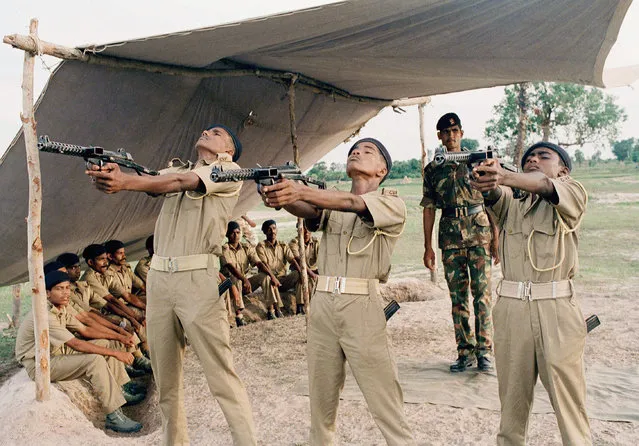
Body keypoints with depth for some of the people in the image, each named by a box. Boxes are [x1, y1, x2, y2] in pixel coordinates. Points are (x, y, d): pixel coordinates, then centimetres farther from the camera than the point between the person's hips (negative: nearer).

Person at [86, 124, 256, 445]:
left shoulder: (229, 171, 5)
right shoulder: (177, 168, 23)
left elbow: (180, 182, -12)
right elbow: (150, 181, 1)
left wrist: (124, 183, -23)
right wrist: (113, 175, -21)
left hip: (197, 277, -6)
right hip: (158, 277, 6)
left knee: (222, 376, -6)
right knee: (165, 379, 11)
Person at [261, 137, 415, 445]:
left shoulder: (393, 204, 2)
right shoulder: (330, 202, 17)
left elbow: (355, 204, -18)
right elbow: (309, 212, -5)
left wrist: (300, 191, -33)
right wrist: (281, 196, -29)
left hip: (362, 307, -4)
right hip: (322, 304, 4)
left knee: (385, 401, 0)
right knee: (321, 397, 11)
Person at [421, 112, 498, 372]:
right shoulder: (432, 170, 10)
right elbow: (429, 209, 9)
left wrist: (496, 237, -1)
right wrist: (428, 246, 5)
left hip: (479, 231, -2)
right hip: (450, 235, 2)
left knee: (482, 292, -3)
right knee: (457, 296, 4)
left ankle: (484, 351, 6)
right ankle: (465, 352, 13)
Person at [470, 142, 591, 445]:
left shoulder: (573, 194, 6)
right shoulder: (510, 203, 14)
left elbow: (543, 184, -17)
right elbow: (494, 194, -9)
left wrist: (504, 176, -37)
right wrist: (487, 182, -34)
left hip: (557, 309, -2)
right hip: (511, 308, 3)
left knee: (567, 394, 1)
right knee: (512, 392, 10)